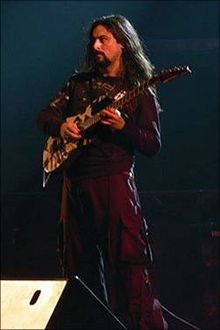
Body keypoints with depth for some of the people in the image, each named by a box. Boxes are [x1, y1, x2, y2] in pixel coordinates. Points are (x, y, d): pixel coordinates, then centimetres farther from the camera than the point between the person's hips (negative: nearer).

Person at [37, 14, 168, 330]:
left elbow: (154, 145, -2)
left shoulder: (140, 91, 3)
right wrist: (61, 126, -8)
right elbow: (45, 114, 14)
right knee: (78, 262, 11)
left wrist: (123, 127, -19)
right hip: (74, 183, 5)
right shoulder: (79, 82, 17)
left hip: (114, 182, -5)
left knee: (129, 262, -13)